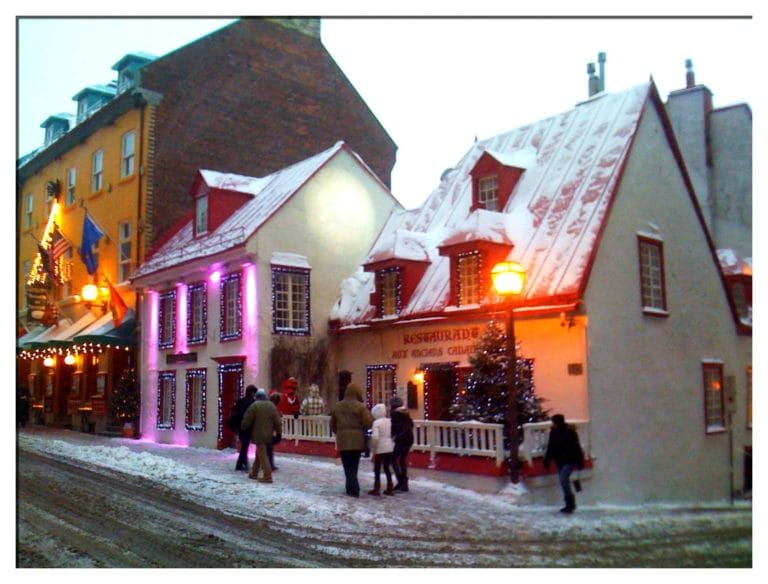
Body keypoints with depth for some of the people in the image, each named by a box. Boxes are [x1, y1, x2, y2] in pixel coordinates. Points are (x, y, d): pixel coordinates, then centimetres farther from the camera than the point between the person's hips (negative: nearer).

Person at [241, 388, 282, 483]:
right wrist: (279, 433, 10)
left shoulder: (254, 405, -9)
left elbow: (247, 420, -8)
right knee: (259, 454, 18)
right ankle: (254, 473, 27)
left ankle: (267, 476, -7)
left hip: (259, 435, -6)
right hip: (268, 434, 6)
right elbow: (277, 421, 5)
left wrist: (242, 428, 9)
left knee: (262, 455, -4)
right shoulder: (271, 405, 6)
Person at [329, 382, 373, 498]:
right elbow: (369, 423, -11)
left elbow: (332, 425, 13)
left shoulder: (337, 406, 7)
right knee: (353, 465, 10)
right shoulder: (360, 406, -8)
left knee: (347, 466, 6)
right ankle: (352, 488, 13)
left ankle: (353, 489, 0)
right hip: (357, 440, -2)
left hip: (342, 440, 2)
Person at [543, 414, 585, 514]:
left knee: (563, 479, -19)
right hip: (560, 461, 7)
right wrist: (547, 461, 13)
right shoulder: (553, 432, 5)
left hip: (569, 461, -7)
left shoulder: (570, 432, -12)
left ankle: (570, 504, -10)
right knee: (563, 480, 7)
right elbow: (550, 448, 14)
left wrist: (580, 462, -12)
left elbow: (577, 448, -11)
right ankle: (570, 505, 19)